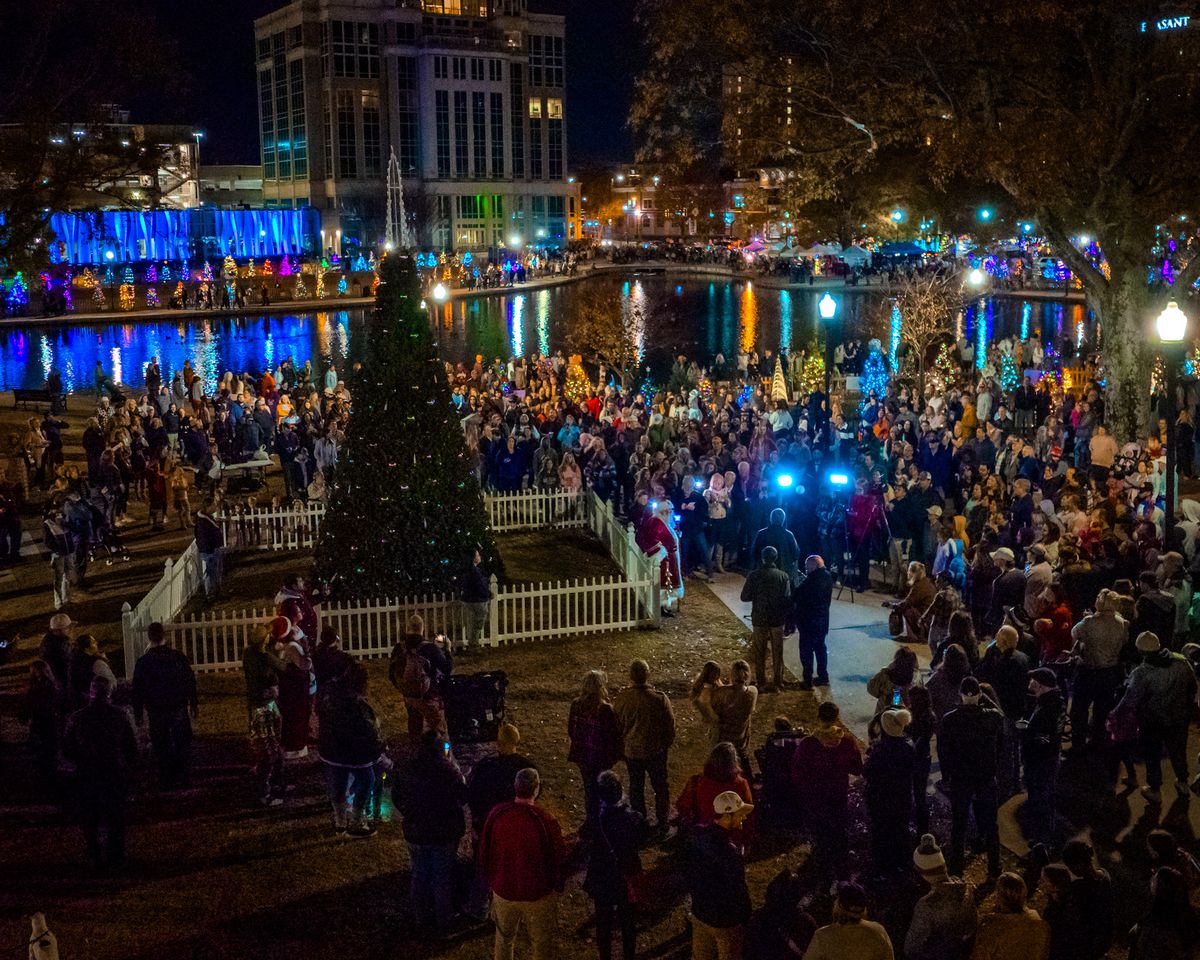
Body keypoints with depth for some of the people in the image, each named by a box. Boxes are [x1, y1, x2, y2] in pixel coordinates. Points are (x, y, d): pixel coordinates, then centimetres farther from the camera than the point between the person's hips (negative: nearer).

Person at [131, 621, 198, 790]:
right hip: (179, 709, 1)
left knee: (162, 747, 10)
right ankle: (184, 778, 14)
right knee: (183, 744, 12)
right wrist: (194, 705, 10)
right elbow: (190, 682, -1)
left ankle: (167, 782, 14)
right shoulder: (178, 657, -7)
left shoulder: (143, 662, -9)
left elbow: (138, 690, -3)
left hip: (156, 712, -1)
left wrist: (138, 713, 7)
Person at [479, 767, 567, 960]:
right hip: (538, 894, -3)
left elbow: (484, 852, -1)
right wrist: (558, 887, 4)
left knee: (504, 938, 24)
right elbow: (559, 857, -13)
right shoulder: (545, 819, -24)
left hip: (503, 891, 3)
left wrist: (491, 880, 15)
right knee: (543, 943, 17)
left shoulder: (496, 815, -15)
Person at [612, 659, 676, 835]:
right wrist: (665, 745, 11)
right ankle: (662, 824, 21)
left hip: (631, 751, 1)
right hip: (655, 751, -1)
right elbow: (670, 726, -7)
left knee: (636, 787, 17)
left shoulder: (621, 699, -15)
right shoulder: (660, 699, -19)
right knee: (661, 787, 16)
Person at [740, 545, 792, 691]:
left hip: (759, 619, -1)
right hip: (778, 619, 1)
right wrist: (787, 619, 6)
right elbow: (787, 599, -8)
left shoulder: (754, 575, -11)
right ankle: (778, 682, 17)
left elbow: (745, 597, -9)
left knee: (760, 653, 11)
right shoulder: (783, 576, -8)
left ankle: (761, 683, 14)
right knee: (777, 652, 13)